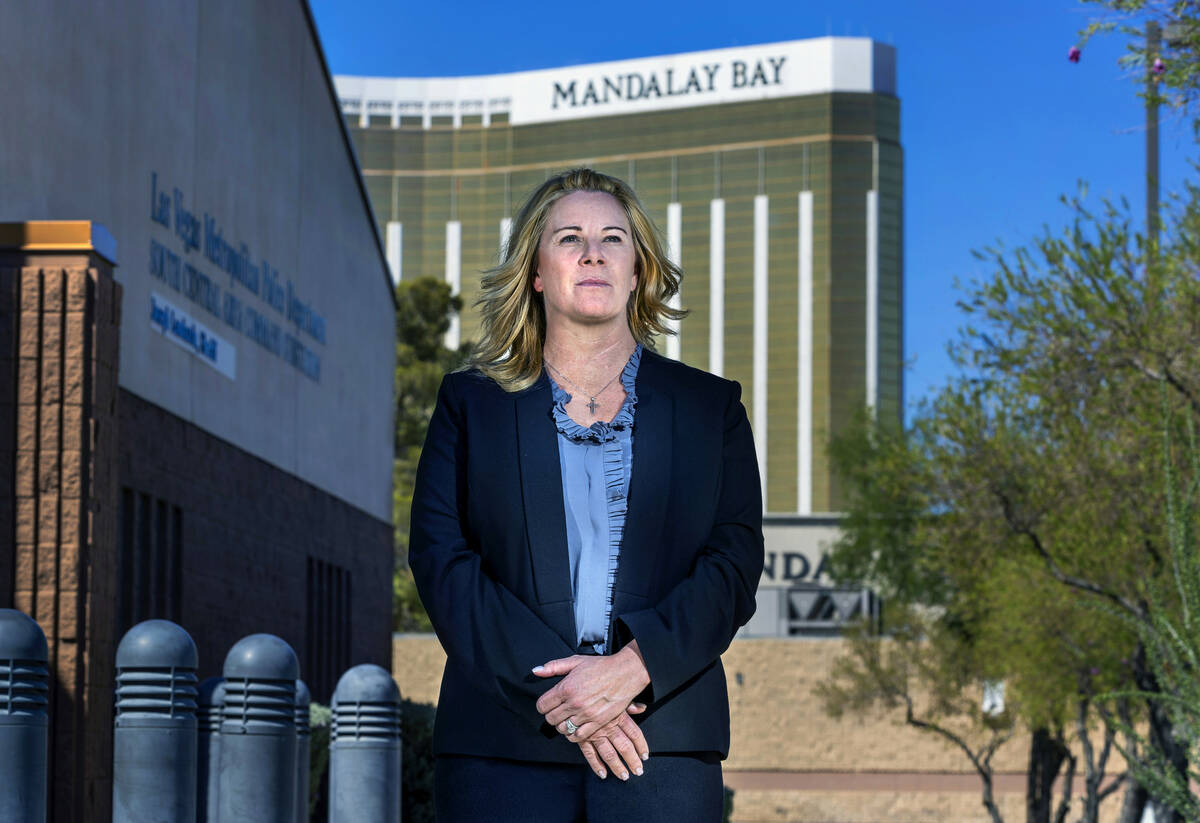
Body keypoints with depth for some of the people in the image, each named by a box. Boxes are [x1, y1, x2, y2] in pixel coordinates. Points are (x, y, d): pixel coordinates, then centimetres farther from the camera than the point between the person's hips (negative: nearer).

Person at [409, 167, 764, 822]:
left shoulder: (710, 407, 15)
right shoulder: (469, 403, 14)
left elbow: (735, 565, 4)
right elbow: (440, 559, 2)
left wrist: (631, 668, -13)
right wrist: (553, 688, -11)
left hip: (664, 743, 0)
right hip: (503, 747, 0)